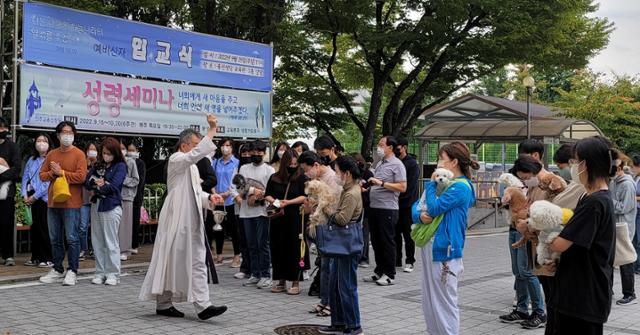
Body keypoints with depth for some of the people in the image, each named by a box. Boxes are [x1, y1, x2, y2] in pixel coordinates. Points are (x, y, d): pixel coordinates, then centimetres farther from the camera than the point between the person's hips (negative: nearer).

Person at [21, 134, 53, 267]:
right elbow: (25, 178, 11)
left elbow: (48, 182, -11)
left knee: (44, 229, -6)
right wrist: (24, 195, -2)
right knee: (34, 228, 7)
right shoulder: (31, 160, 15)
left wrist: (35, 197, -11)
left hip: (44, 198, -5)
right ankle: (35, 257, 14)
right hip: (31, 199, 5)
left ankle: (48, 259, 0)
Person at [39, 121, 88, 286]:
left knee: (72, 238, -2)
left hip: (71, 204, -6)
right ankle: (57, 270, 23)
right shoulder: (51, 154, 13)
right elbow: (42, 175, 11)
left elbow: (81, 177, -15)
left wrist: (61, 172, -11)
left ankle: (72, 271, 5)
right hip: (53, 202, 6)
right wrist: (52, 173, -8)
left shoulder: (79, 154, -4)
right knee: (55, 239, 12)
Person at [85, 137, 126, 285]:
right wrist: (99, 185, -13)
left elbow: (114, 186, -13)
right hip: (96, 205, 6)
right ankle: (100, 272, 16)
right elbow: (87, 182, 5)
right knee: (97, 241, 8)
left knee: (111, 242, -2)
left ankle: (113, 274, 5)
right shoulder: (98, 165, 14)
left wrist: (98, 187, -4)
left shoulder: (120, 166, -1)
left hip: (112, 207, -5)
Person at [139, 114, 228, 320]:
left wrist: (208, 197, 2)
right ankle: (163, 303, 14)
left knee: (197, 261, 3)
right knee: (171, 261, 1)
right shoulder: (176, 160, -9)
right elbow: (196, 153, -27)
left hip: (191, 221, 9)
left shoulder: (191, 166, 19)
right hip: (177, 220, -9)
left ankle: (202, 305, 3)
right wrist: (212, 130, -27)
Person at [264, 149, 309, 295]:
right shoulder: (274, 178, 10)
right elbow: (267, 195, 13)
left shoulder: (301, 178, 1)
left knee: (295, 249, -2)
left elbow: (304, 197, -6)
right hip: (277, 219, 3)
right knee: (278, 249, 6)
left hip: (295, 218, -3)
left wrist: (288, 202, -13)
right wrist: (275, 201, -7)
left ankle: (296, 283, 6)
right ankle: (281, 281, 17)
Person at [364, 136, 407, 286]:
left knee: (387, 242, -1)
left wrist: (381, 183, -19)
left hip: (388, 208, -8)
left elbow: (402, 187, -16)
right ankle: (379, 271, 23)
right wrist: (370, 184, 6)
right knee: (376, 241, 13)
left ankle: (389, 274, 8)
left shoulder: (397, 165, -8)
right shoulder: (380, 164, 16)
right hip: (375, 207, 8)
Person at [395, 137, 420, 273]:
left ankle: (409, 262, 7)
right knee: (396, 233, 10)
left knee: (408, 234, 0)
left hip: (407, 204, -6)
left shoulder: (412, 164, -6)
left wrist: (399, 197, -18)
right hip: (395, 204, 6)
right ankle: (397, 260, 19)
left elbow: (410, 186, -14)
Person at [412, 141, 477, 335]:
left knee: (444, 304, -1)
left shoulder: (460, 187, -12)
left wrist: (431, 184, -6)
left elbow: (434, 208, -20)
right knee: (429, 303, 15)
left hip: (445, 251, -9)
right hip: (430, 248, 9)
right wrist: (419, 216, -10)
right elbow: (416, 207, 13)